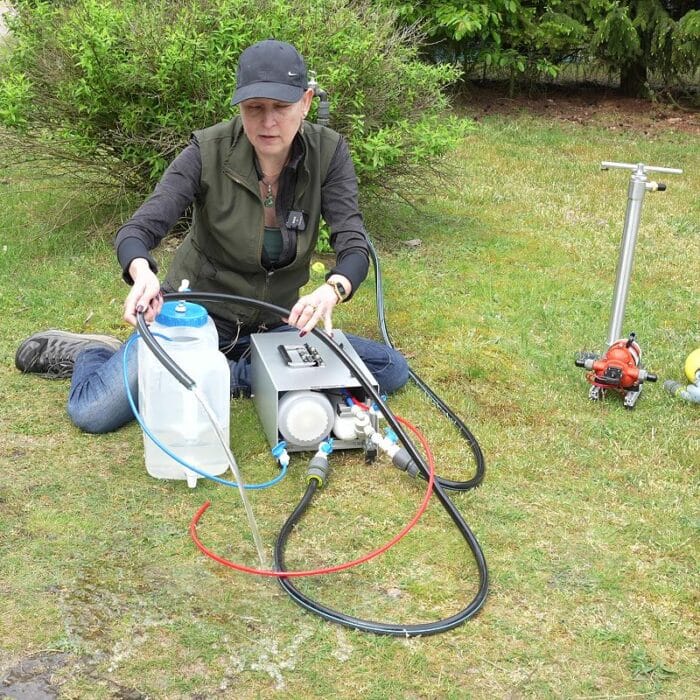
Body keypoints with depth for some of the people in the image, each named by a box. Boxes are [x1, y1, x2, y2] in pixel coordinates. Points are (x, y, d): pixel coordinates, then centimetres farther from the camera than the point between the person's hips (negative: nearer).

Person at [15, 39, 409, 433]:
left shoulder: (328, 153, -14)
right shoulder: (209, 152, -20)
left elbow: (354, 245, -21)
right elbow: (137, 230, -24)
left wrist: (332, 290, -45)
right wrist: (143, 274, -49)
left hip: (273, 325, 3)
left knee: (392, 370, -11)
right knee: (94, 413, -20)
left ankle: (233, 374, -5)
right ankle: (91, 353, 16)